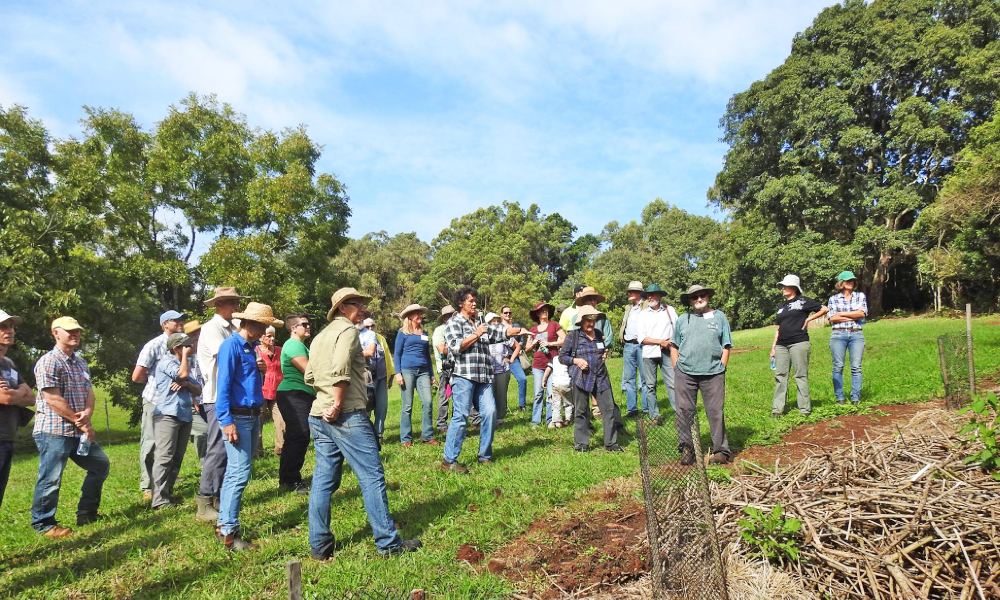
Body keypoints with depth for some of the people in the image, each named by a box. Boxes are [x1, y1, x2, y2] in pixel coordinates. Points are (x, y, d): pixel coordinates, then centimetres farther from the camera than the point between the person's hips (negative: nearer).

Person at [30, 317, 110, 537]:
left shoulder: (80, 363, 15)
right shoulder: (48, 362, -12)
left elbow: (89, 393, 11)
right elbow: (53, 399, -18)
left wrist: (87, 413, -12)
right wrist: (82, 424, -14)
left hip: (79, 431, 9)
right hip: (54, 431, -9)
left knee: (101, 465, 14)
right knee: (51, 478, -1)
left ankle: (86, 514, 26)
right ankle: (43, 523, 15)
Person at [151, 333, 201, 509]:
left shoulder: (184, 363, 21)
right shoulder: (165, 361, -3)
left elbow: (198, 389, 17)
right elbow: (183, 374, -20)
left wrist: (187, 384, -5)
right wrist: (185, 355, -4)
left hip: (185, 415, 8)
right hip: (167, 414, -8)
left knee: (177, 459, 9)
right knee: (164, 457, -12)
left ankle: (168, 493, 15)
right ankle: (160, 500, -13)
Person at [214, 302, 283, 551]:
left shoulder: (250, 347, 15)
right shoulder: (231, 346, -11)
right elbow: (223, 385, -17)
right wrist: (227, 421, -20)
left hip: (252, 416, 9)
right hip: (237, 417, -9)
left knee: (235, 474, 14)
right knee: (239, 474, -10)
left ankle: (225, 524, 23)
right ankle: (229, 532, -3)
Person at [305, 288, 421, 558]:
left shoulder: (321, 336, 19)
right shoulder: (348, 330, -8)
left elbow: (310, 376, 17)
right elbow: (340, 370, -22)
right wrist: (338, 405, -16)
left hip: (318, 416, 9)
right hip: (347, 416, -9)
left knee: (324, 479, 12)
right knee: (372, 477, -3)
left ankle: (319, 545, 17)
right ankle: (388, 543, 3)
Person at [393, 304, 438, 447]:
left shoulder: (424, 334, 18)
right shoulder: (403, 333, 5)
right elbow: (397, 354, 2)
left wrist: (431, 375, 18)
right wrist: (398, 373, -9)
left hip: (423, 371, 4)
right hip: (407, 370, -4)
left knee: (428, 402, -8)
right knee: (407, 406, -2)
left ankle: (427, 436, 1)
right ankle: (406, 439, 5)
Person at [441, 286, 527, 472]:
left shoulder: (480, 324, 22)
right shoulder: (454, 323, 2)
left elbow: (501, 331, 24)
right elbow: (456, 347, -11)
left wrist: (521, 330, 14)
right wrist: (477, 335, -7)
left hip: (483, 378, 7)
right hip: (464, 376, -7)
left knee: (490, 412, -1)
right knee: (460, 416, -9)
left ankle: (485, 456, 12)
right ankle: (449, 460, -4)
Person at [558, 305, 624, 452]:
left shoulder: (599, 334, 11)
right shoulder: (572, 336, -4)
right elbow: (561, 357, -1)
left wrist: (605, 354, 9)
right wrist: (575, 360, -16)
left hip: (601, 378, 4)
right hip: (581, 378, -4)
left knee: (609, 408, 1)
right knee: (581, 412, 5)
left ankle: (611, 443, 11)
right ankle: (581, 444, 16)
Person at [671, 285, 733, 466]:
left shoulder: (719, 317, 9)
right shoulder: (682, 320, 11)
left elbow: (726, 346, 8)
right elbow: (674, 347, 13)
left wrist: (721, 368, -1)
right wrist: (677, 369, 4)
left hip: (713, 374, -1)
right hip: (685, 374, 1)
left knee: (716, 412, 0)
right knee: (684, 411, 3)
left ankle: (721, 451, 9)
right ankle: (686, 449, 14)